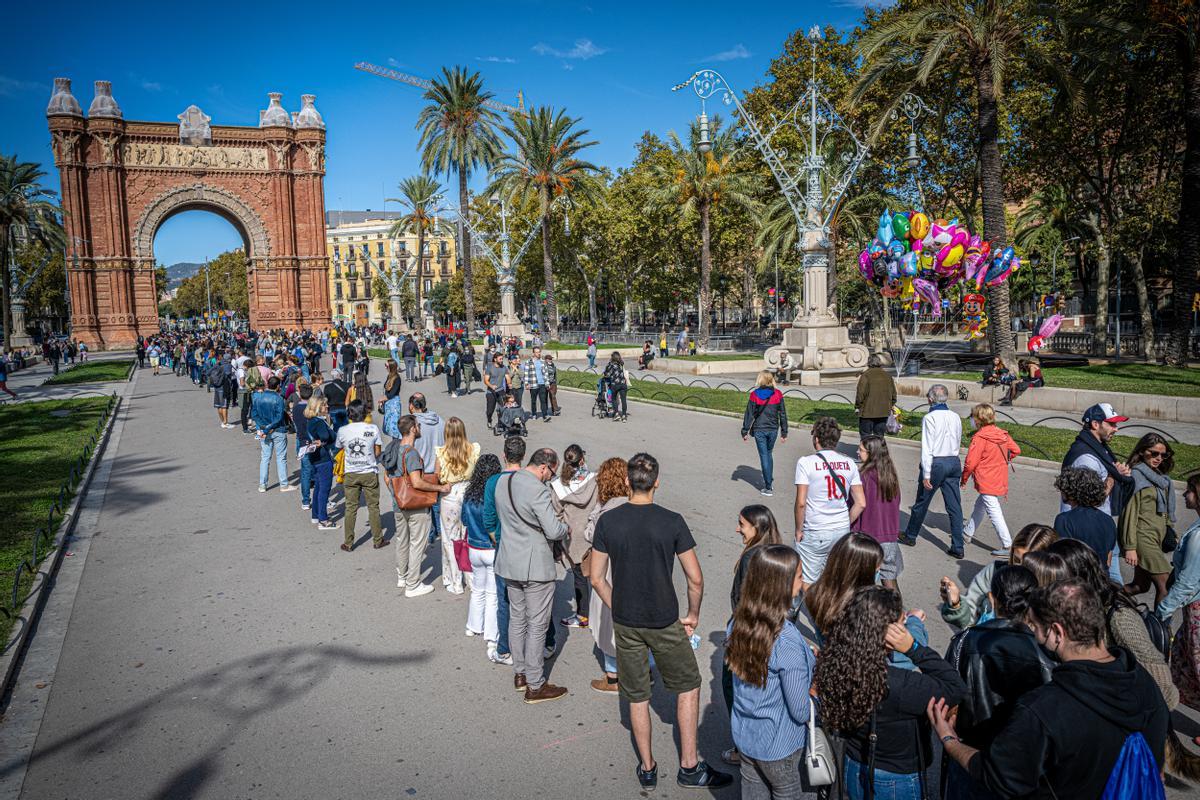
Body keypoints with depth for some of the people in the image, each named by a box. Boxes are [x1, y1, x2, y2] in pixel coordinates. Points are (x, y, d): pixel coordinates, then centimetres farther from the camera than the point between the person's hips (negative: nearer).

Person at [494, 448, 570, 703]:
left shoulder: (502, 482, 2)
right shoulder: (538, 490, -23)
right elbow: (554, 532, -22)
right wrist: (565, 527, -1)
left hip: (509, 563, 8)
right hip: (535, 567, -8)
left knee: (517, 619, 19)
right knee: (537, 625, 4)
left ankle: (520, 674, 32)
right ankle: (535, 686, 13)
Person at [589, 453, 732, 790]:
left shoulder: (607, 521, -7)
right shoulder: (672, 522, -13)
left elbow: (597, 579, -2)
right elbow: (695, 579, -10)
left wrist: (618, 610, 12)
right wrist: (692, 615, 6)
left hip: (625, 623, 2)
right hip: (665, 622, -2)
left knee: (637, 696, 16)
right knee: (687, 687, 18)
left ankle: (647, 768, 30)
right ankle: (689, 766, 23)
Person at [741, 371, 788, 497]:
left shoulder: (754, 395, -10)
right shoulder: (778, 394, -3)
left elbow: (749, 414, -6)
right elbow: (783, 414, 1)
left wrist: (745, 431, 2)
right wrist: (784, 432, 9)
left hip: (759, 430, -2)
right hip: (773, 429, 3)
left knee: (764, 456, 3)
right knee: (769, 454, 22)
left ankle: (768, 488, 3)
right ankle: (769, 481, 30)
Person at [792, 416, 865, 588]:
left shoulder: (806, 462, -12)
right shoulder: (849, 463, 2)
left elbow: (801, 503, -16)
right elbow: (861, 503, 1)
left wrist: (798, 530, -4)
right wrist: (845, 524, 13)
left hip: (814, 534, -4)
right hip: (842, 531, 4)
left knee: (807, 582, 7)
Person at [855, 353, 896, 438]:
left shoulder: (865, 376, -10)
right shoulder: (888, 376, 8)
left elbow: (861, 394, -13)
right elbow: (893, 395, 12)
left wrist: (858, 406, 0)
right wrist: (889, 406, 22)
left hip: (867, 413, -5)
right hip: (884, 412, 5)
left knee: (865, 435, 2)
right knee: (879, 436, 12)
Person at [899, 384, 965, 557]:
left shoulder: (930, 418, -13)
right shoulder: (955, 417, 4)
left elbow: (927, 448, -16)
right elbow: (958, 443, 12)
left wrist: (926, 475, -14)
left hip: (936, 463, -5)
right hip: (954, 462, 5)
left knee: (921, 502, 12)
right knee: (955, 506, 7)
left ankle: (910, 536, 29)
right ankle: (957, 548, 8)